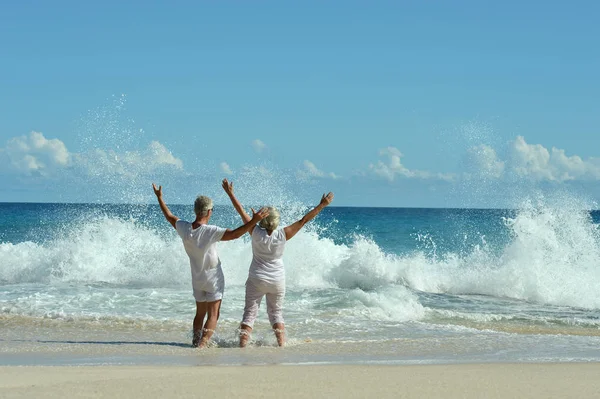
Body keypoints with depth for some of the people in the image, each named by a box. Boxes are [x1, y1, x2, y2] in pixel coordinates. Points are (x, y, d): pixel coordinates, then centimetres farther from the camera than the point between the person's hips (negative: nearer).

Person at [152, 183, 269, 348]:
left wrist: (159, 197, 23)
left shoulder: (183, 228, -7)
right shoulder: (210, 231, -24)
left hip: (197, 279, 6)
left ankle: (195, 342, 21)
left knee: (200, 314, 20)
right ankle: (202, 344, -15)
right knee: (213, 315, -2)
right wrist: (254, 221, -30)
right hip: (213, 278, -6)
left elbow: (169, 216, 10)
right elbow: (235, 234, -28)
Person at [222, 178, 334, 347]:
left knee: (250, 312, 3)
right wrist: (322, 205, -5)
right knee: (276, 312, 15)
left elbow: (242, 212, -8)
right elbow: (304, 220, -10)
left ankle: (243, 342, -9)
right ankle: (281, 342, 6)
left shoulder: (256, 233, -15)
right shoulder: (283, 235, -14)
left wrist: (230, 193, 0)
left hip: (256, 280, -1)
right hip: (277, 281, 1)